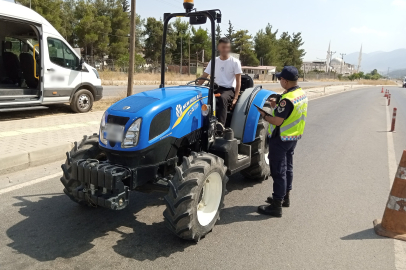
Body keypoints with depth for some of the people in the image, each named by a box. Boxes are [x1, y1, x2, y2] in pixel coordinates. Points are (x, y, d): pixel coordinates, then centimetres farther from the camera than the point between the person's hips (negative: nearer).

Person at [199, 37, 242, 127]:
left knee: (222, 98, -39)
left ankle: (220, 127, -42)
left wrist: (235, 98, -14)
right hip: (216, 89, 3)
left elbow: (238, 81, -4)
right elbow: (203, 77, 8)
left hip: (229, 90, -3)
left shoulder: (235, 62, -2)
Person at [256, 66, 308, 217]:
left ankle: (276, 206, 7)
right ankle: (285, 197, 35)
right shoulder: (302, 94, 4)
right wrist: (277, 107, 9)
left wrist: (264, 115, -10)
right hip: (294, 137, 9)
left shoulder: (287, 98, -26)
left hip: (281, 139, -9)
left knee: (278, 171, -1)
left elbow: (277, 121, -25)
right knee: (287, 167, 20)